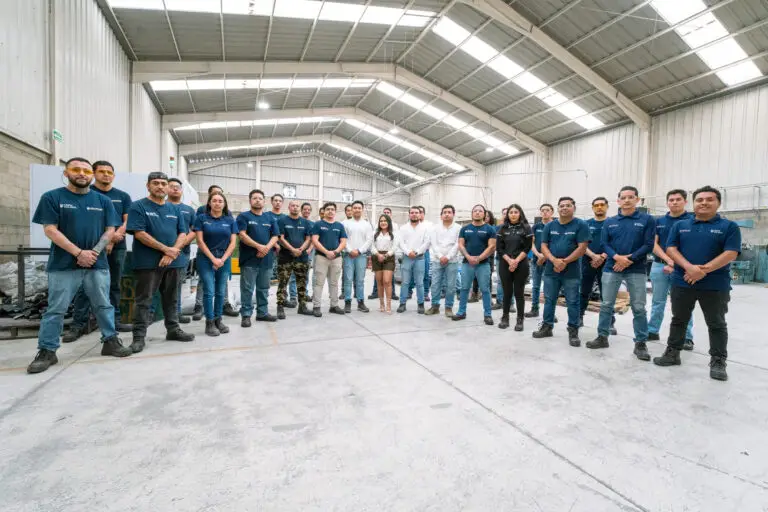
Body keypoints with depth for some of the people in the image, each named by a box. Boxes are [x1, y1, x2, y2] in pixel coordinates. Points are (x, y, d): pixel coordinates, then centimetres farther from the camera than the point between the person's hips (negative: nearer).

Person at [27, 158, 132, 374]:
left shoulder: (103, 200, 9)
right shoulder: (52, 197, 1)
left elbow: (110, 230, 5)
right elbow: (50, 230, -6)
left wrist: (94, 252, -10)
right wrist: (79, 253, -15)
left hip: (98, 264, 2)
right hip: (63, 265, -2)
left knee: (104, 306, 9)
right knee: (55, 310, 3)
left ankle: (110, 341, 20)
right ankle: (46, 352, 14)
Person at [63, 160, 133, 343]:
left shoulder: (123, 196, 12)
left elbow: (128, 221, 5)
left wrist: (114, 236, -11)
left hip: (118, 247, 3)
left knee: (114, 285, 9)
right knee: (85, 285, -4)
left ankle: (114, 320, 16)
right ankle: (78, 324, 3)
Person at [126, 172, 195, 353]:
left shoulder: (175, 209, 13)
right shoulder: (138, 206, -3)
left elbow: (183, 233, 7)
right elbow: (140, 234, -12)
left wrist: (172, 253, -9)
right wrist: (166, 249, -14)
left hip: (173, 262, 5)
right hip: (148, 262, -5)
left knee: (172, 298, 13)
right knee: (143, 300, 1)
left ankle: (173, 330, 24)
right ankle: (139, 336, 8)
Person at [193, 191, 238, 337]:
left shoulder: (230, 220, 5)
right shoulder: (201, 218, 0)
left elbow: (233, 242, 1)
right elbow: (200, 241, -5)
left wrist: (223, 259, -10)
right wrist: (213, 259, -12)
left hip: (225, 259, 2)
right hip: (206, 259, -2)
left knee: (221, 292, 7)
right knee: (209, 291, -5)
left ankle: (218, 320, 18)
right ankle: (209, 323, 5)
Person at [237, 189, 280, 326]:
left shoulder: (270, 218, 14)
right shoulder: (243, 216, 1)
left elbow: (275, 236, 8)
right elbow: (242, 235, -10)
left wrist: (267, 248, -11)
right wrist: (259, 246, -18)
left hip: (266, 259, 4)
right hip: (249, 259, -4)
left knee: (264, 288, 12)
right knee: (247, 289, -2)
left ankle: (263, 313, 21)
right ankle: (246, 315, 5)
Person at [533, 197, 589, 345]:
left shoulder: (580, 225, -4)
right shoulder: (549, 226, 7)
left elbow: (582, 248, -10)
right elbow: (544, 246, 2)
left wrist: (564, 262, -16)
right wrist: (554, 260, -14)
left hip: (571, 272, -3)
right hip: (550, 270, 4)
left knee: (572, 302, 4)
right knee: (549, 300, 11)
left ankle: (573, 331, 14)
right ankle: (547, 327, 22)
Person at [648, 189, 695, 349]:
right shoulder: (659, 221, 8)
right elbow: (654, 244, 0)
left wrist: (675, 264, -14)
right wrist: (669, 260, -14)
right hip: (659, 265, 3)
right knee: (657, 301, 11)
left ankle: (687, 337, 12)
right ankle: (652, 331, 19)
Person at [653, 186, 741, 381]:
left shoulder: (729, 226, 0)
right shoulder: (680, 226, 7)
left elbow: (730, 253, -10)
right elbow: (671, 249, -2)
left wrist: (704, 270, -20)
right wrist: (689, 267, -18)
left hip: (716, 286, -2)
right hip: (682, 283, 2)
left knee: (716, 324, 8)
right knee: (678, 320, 12)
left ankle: (718, 362, 19)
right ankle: (672, 353, 23)